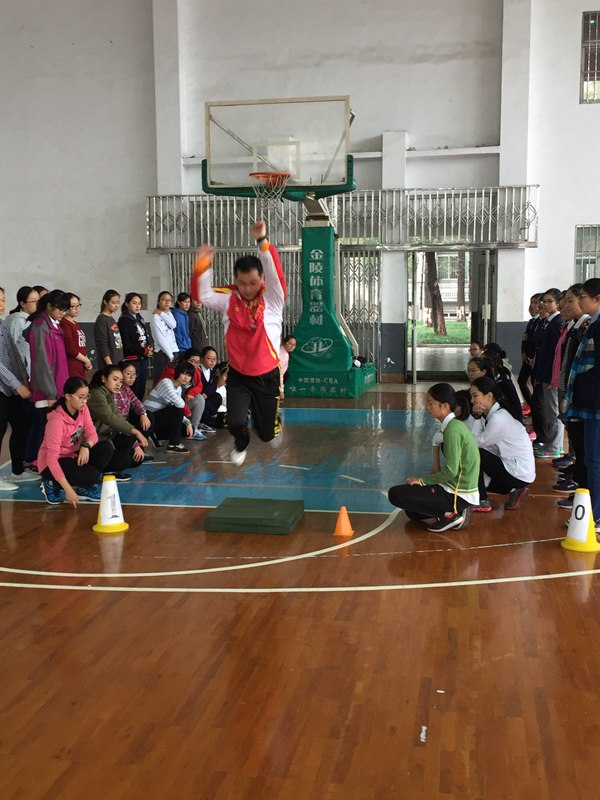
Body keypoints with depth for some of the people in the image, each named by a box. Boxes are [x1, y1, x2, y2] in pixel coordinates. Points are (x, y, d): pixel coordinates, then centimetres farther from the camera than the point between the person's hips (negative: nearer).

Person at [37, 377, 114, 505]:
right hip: (53, 463, -7)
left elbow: (91, 432, -9)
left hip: (73, 456, 7)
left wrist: (86, 446, -35)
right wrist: (68, 489, -36)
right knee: (92, 475, -29)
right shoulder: (56, 421, -28)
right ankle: (52, 484, -4)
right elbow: (52, 458, -31)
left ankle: (82, 487, -3)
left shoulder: (82, 408, -6)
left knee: (106, 448, -15)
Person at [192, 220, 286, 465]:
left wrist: (262, 242, -38)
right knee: (235, 423, -15)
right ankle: (241, 445, 24)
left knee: (268, 433, 10)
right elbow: (201, 295, -12)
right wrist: (202, 265, -28)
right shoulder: (229, 301, -4)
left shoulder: (272, 299, -11)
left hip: (267, 375, -1)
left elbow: (275, 273, -26)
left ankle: (274, 417, 51)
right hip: (238, 375, 1)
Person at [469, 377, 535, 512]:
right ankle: (514, 490, 14)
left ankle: (482, 501, -2)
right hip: (517, 469, 10)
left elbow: (478, 442, -14)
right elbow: (471, 438, 3)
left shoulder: (498, 418, -22)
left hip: (519, 473, -10)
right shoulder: (495, 414, 7)